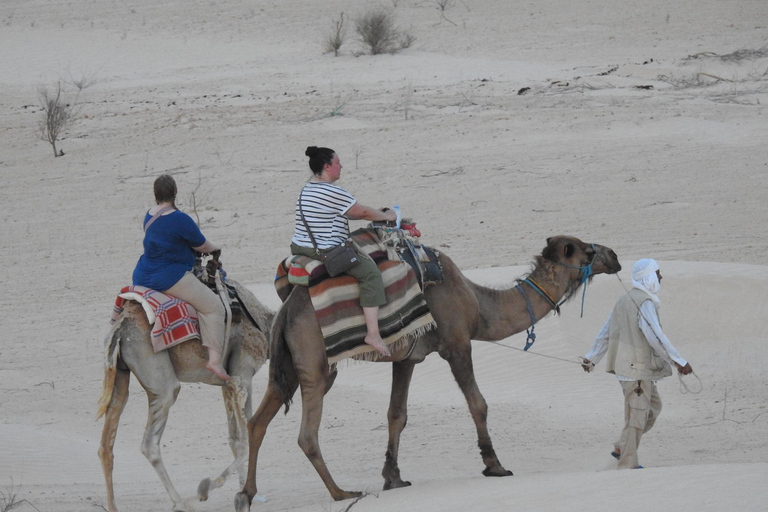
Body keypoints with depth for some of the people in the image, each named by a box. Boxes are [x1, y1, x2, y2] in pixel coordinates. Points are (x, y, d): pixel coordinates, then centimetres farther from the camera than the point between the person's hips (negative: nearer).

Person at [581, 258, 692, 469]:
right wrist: (679, 361, -24)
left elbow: (606, 332, 18)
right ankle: (628, 465, 3)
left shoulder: (625, 300, 13)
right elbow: (655, 336, -25)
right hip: (637, 368, -10)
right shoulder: (644, 302, -17)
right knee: (637, 416, -2)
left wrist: (592, 358, 25)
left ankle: (622, 449, 23)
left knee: (653, 406, 20)